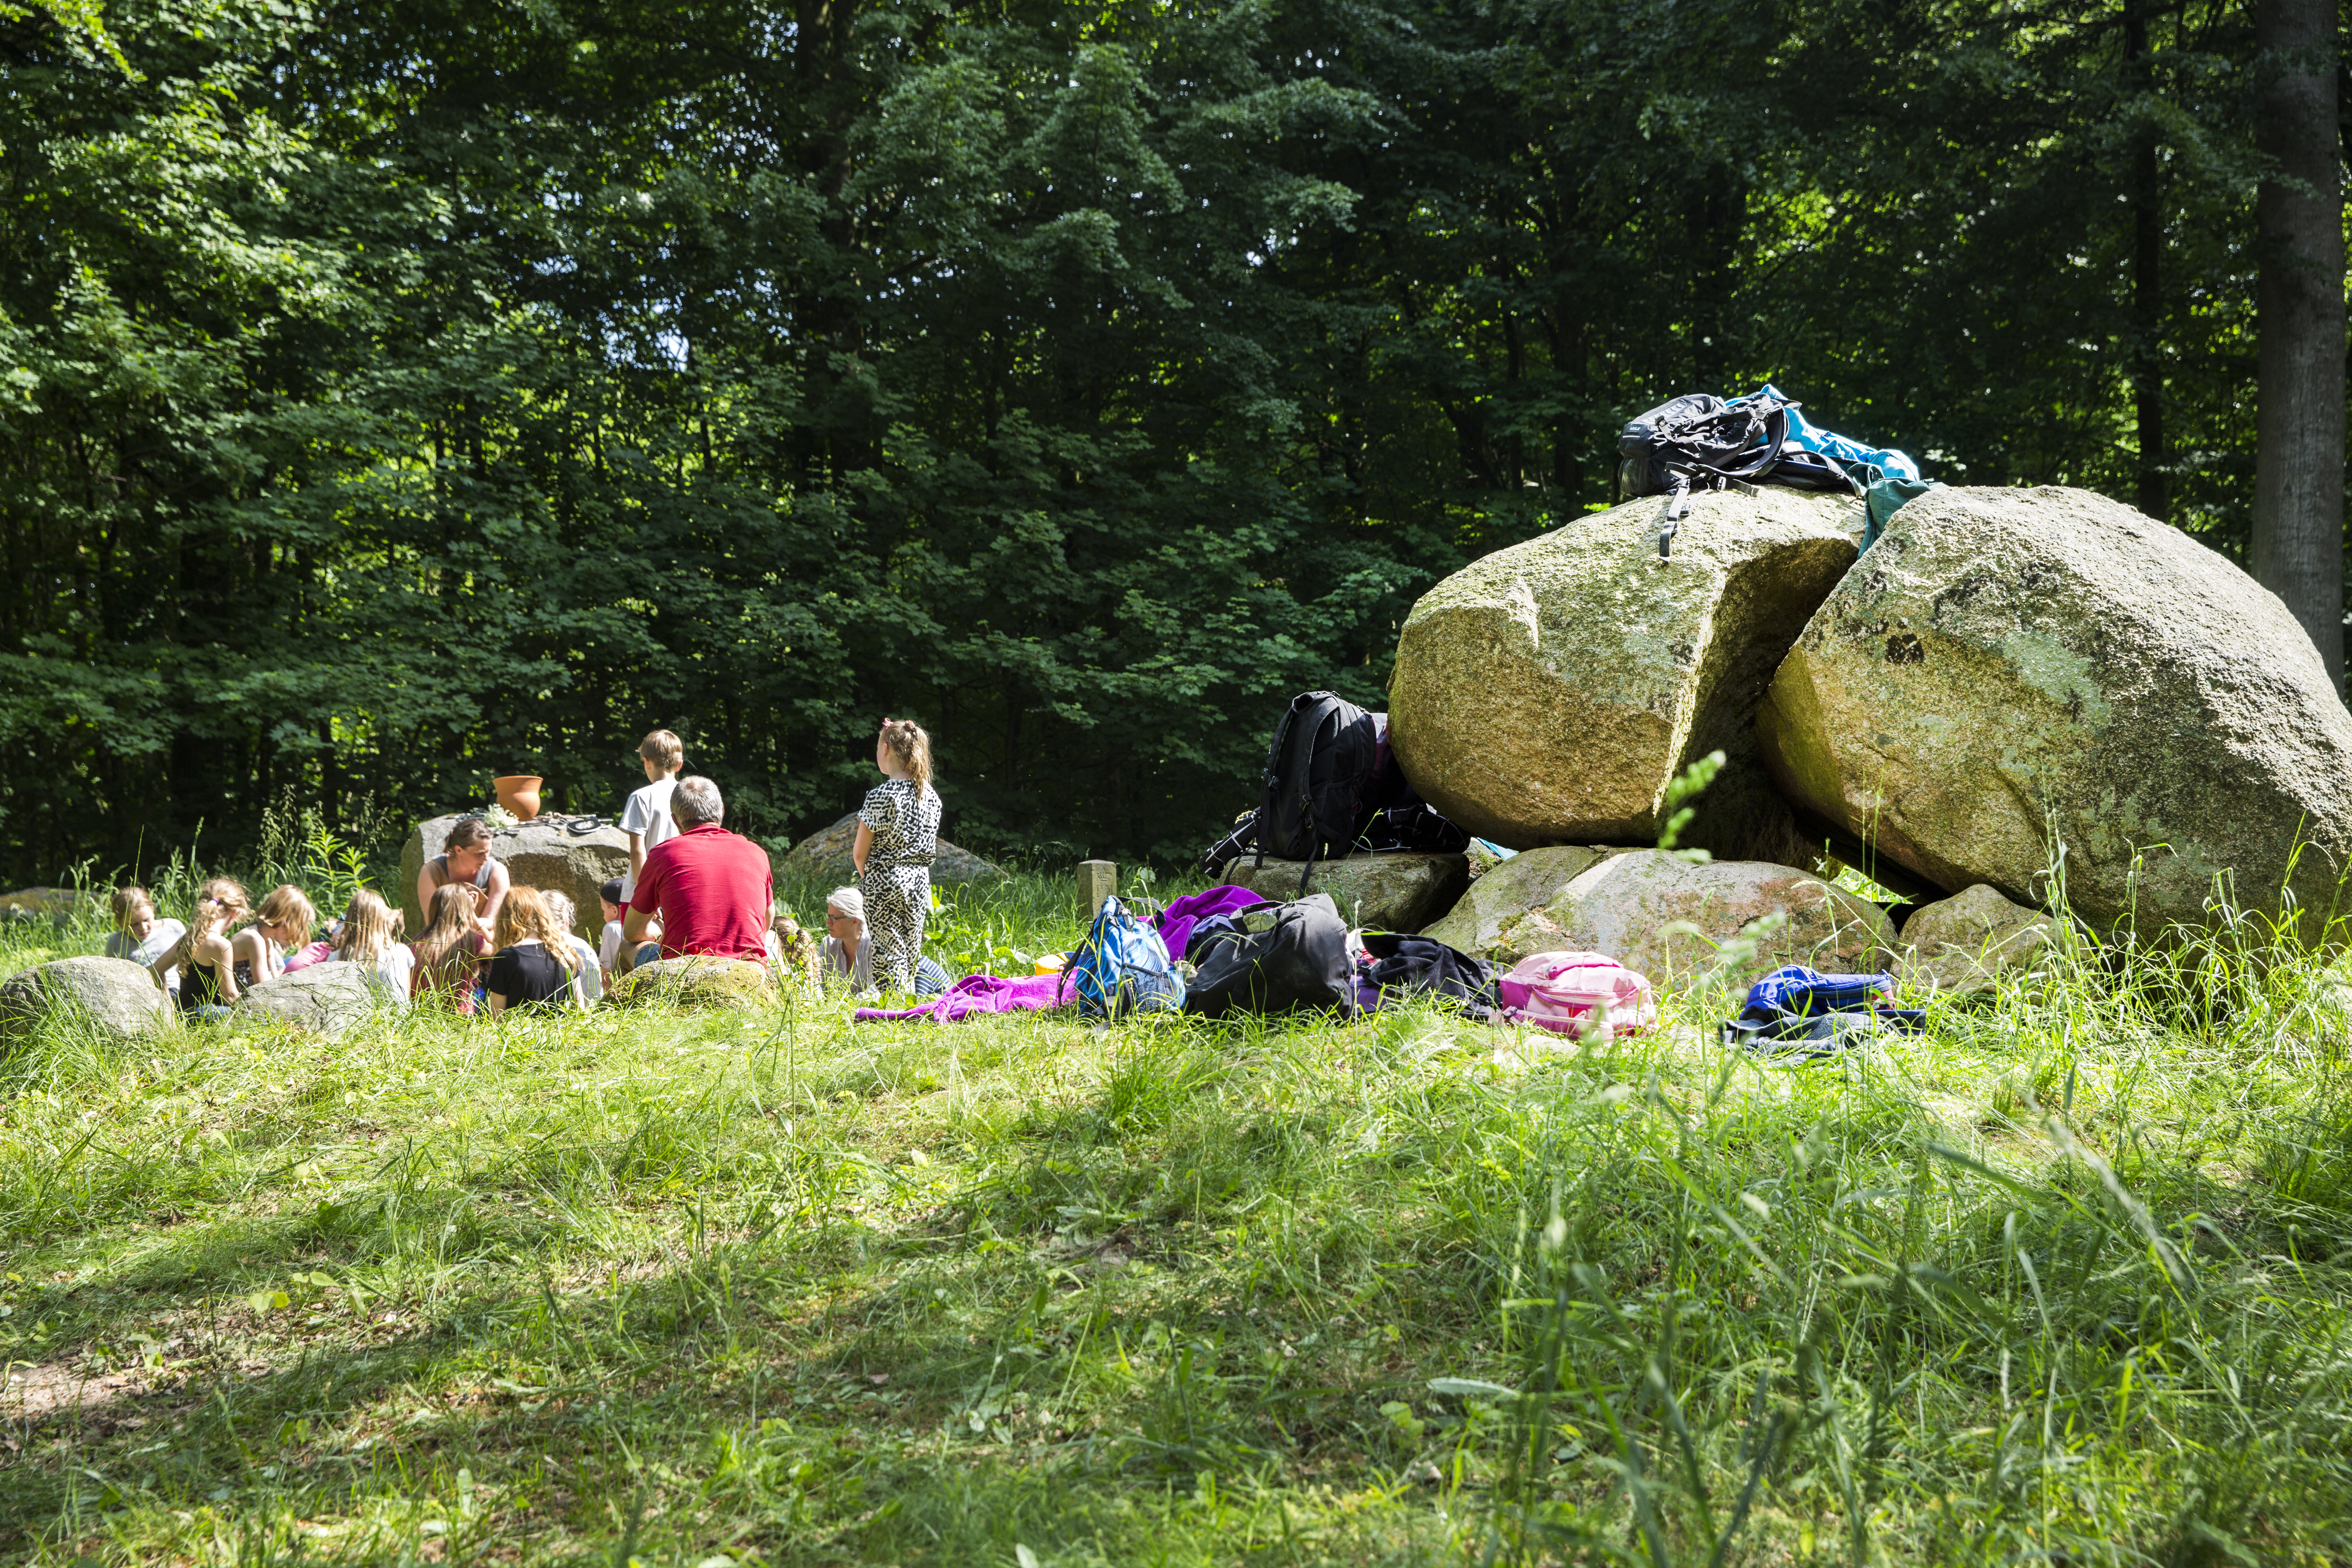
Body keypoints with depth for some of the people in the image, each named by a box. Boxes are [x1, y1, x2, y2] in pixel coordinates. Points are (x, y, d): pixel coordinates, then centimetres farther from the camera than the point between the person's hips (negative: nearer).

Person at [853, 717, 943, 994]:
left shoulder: (880, 796, -14)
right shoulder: (931, 795, 4)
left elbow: (859, 852, -9)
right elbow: (929, 847, 10)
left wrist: (866, 878, 9)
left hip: (885, 881, -6)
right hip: (919, 882, 6)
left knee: (888, 953, -3)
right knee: (911, 953, 12)